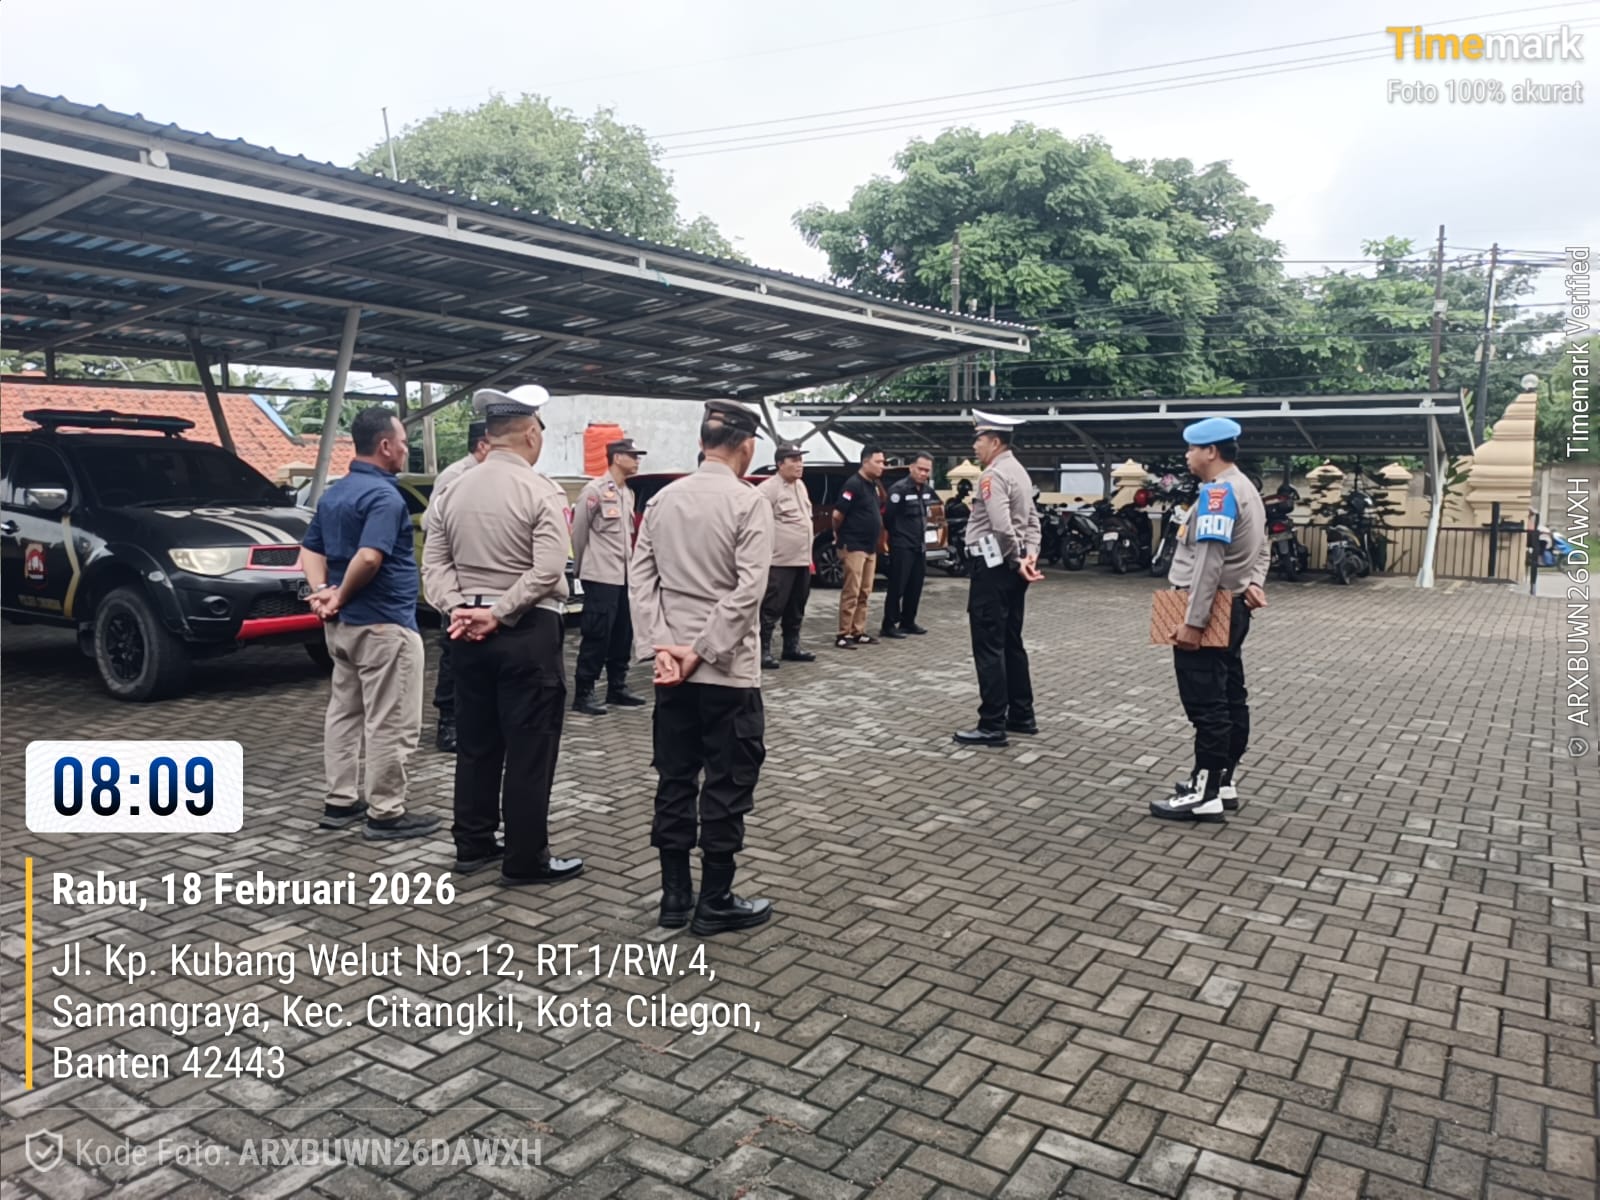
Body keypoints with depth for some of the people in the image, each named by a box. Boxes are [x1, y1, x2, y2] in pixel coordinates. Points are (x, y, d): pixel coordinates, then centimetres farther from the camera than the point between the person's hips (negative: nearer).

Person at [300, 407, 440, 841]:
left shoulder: (334, 493, 13)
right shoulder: (384, 495, -18)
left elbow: (310, 550, 14)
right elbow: (369, 558, -30)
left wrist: (323, 592, 0)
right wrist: (341, 595, -15)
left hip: (343, 623, 10)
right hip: (384, 625, -10)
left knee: (344, 713, 17)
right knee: (390, 724, -2)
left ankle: (341, 802, 25)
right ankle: (386, 813, 5)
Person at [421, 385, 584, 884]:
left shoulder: (456, 490, 7)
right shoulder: (541, 491, -11)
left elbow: (435, 562, 4)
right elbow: (547, 572, -21)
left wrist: (458, 607, -6)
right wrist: (500, 613, -16)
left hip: (469, 632, 7)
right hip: (528, 632, -6)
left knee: (476, 743, 15)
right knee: (529, 748, 1)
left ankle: (473, 846, 25)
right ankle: (525, 859, 8)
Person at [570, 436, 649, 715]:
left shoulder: (628, 493, 14)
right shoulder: (594, 490, -10)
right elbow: (578, 531, -5)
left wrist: (628, 563, 14)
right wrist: (584, 566, 4)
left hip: (623, 575, 8)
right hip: (600, 576, -8)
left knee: (623, 635, 12)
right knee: (597, 636, -5)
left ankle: (617, 688, 23)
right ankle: (583, 695, 3)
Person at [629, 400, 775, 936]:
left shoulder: (662, 499, 5)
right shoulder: (749, 502, -10)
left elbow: (640, 577, 0)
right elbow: (747, 589, -19)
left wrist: (662, 647, -5)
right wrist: (701, 652, -16)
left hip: (673, 668, 5)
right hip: (727, 668, -5)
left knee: (674, 780, 13)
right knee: (726, 785, 5)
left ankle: (675, 895, 21)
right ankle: (715, 902, 13)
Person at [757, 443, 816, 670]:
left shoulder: (800, 486, 16)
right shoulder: (768, 489, -13)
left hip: (802, 561, 9)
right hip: (779, 562, -9)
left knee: (796, 610, 16)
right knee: (771, 609, -6)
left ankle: (792, 647, 26)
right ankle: (763, 651, -1)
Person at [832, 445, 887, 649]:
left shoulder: (874, 485, 13)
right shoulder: (854, 484, -15)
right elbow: (837, 514, -17)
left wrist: (878, 534, 17)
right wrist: (838, 534, -2)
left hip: (870, 547, 9)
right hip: (853, 546, -9)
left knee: (865, 593, 11)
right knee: (851, 592, -8)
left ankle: (858, 632, 17)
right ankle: (844, 634, -4)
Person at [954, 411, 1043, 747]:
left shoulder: (993, 474, -15)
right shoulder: (1019, 471, 16)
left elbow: (1002, 527, -26)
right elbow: (1032, 520, 13)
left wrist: (1017, 562, -13)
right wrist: (1030, 556, 1)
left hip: (992, 567, -10)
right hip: (1010, 568, 10)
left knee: (989, 647, -6)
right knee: (1011, 643, 16)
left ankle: (992, 726, -3)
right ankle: (1022, 716, 23)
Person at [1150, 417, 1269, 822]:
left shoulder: (1217, 492, -18)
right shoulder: (1244, 488, 17)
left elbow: (1209, 562, -25)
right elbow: (1261, 548, 22)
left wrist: (1193, 621, -26)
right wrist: (1254, 583, 5)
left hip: (1207, 611, -11)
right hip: (1231, 609, 11)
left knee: (1206, 704, -7)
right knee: (1228, 698, 14)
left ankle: (1204, 794, -4)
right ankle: (1222, 781, 23)